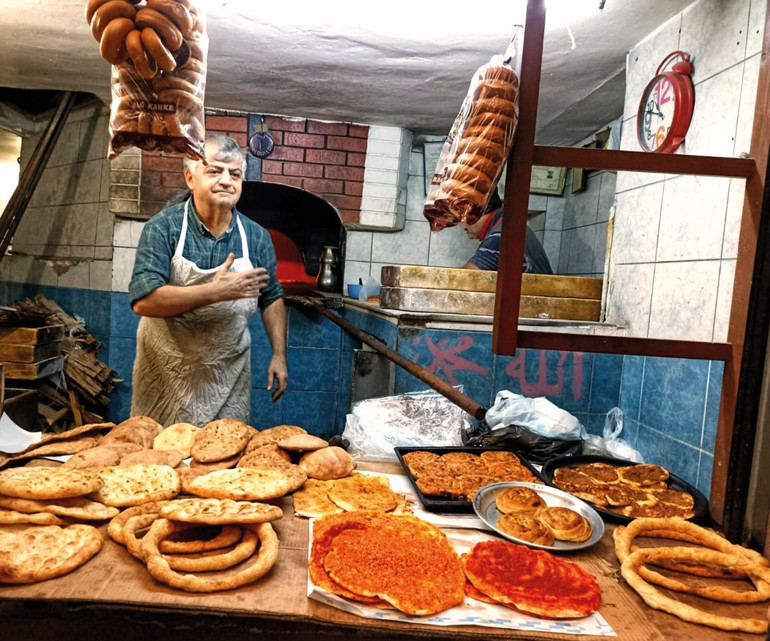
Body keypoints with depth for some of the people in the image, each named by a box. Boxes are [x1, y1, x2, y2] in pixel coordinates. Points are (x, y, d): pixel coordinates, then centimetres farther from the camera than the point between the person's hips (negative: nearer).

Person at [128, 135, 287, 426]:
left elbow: (272, 299, 8)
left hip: (229, 374, 2)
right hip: (167, 370, -2)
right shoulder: (163, 227, -13)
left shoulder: (257, 236, -3)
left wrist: (279, 355, 1)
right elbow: (143, 301, -24)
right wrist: (216, 292, -29)